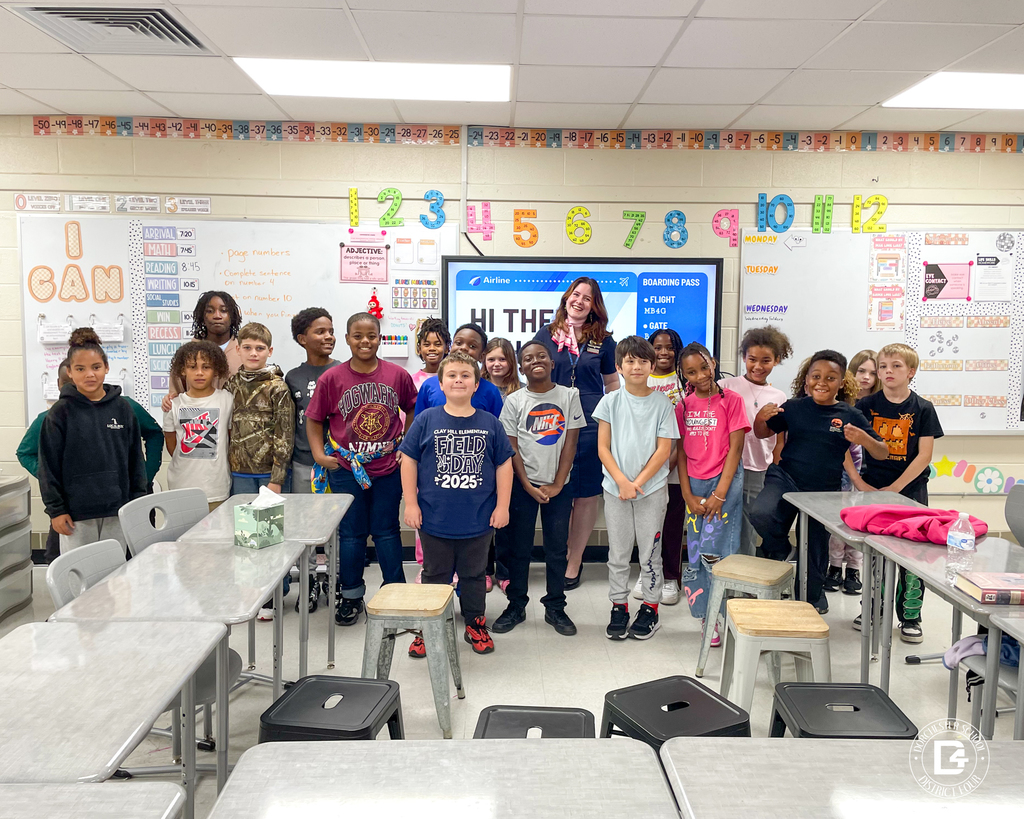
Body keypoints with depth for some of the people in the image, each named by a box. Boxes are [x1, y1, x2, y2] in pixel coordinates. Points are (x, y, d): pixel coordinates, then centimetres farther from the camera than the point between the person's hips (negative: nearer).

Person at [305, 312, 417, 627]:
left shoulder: (398, 375, -3)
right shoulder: (331, 378, -5)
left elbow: (412, 409, 12)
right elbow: (314, 419, 4)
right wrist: (319, 454, -7)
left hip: (388, 468, 0)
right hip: (346, 468, 0)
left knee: (387, 531, 9)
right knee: (351, 533, 11)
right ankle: (351, 596, 26)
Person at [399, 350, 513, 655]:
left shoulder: (490, 424, -1)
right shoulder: (426, 420, -4)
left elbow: (504, 464, 4)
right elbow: (409, 461, -1)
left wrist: (502, 506, 0)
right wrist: (411, 503, -4)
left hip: (478, 520, 1)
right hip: (434, 519, -1)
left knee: (474, 575, 16)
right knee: (435, 576, 13)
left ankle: (475, 625, 32)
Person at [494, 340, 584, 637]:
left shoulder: (568, 396, 1)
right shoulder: (514, 401, 0)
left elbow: (570, 443, -2)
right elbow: (511, 448, -1)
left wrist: (557, 485, -8)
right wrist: (529, 487, -9)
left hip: (558, 486, 0)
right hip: (522, 486, 0)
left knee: (557, 549, 7)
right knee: (518, 548, 6)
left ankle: (555, 608, 20)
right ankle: (516, 606, 20)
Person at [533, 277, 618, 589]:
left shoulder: (603, 340, 8)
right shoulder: (547, 334, 6)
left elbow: (612, 382, 16)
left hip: (591, 422, 0)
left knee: (586, 493, 2)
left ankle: (574, 560, 14)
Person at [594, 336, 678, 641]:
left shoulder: (662, 403, -2)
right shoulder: (610, 402, 0)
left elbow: (664, 449, -5)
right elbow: (603, 448, -1)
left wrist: (638, 483, -12)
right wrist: (622, 482, -12)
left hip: (652, 489, -1)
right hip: (615, 489, 1)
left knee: (650, 552, 7)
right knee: (618, 553, 8)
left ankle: (650, 607, 20)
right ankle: (619, 607, 20)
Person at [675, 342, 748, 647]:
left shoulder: (731, 401, -4)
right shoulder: (683, 405, 7)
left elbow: (735, 449, -6)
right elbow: (681, 451, 7)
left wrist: (720, 493, -12)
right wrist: (688, 495, -1)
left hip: (724, 481, -4)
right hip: (694, 484, 4)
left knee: (713, 551, -13)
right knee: (695, 555, 6)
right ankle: (709, 618, 19)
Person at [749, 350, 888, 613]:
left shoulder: (850, 416, -2)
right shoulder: (794, 407, -1)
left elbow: (883, 453, -1)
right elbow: (763, 433, 11)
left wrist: (863, 439, -23)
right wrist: (760, 418, -13)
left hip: (823, 492, 1)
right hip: (785, 479, 0)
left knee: (815, 552, 11)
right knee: (760, 513, -30)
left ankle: (812, 599, 41)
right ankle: (779, 551, 3)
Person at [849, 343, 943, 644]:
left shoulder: (922, 408, -1)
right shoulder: (866, 405, 1)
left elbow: (924, 455, -5)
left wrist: (895, 488, -12)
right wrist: (859, 483, -9)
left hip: (911, 489, -1)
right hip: (872, 489, 1)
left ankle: (910, 616, 13)